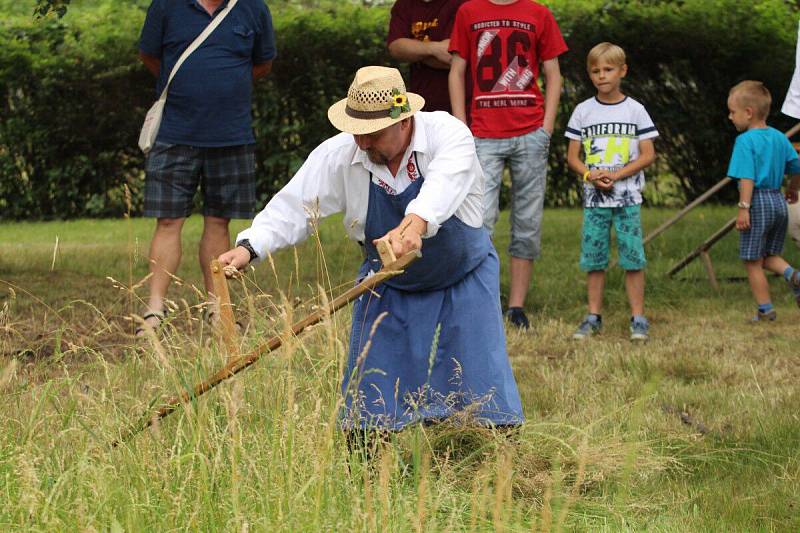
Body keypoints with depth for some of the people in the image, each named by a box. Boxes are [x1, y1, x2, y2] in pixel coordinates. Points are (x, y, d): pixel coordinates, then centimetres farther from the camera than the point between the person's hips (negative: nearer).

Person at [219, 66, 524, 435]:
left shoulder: (449, 135, -26)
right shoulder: (338, 155, -17)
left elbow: (442, 187, -46)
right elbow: (294, 206, -19)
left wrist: (415, 225, -67)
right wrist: (249, 247, -37)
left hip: (464, 278, -2)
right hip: (390, 287, 3)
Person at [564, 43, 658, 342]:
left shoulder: (634, 110, 1)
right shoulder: (583, 111, 6)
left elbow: (648, 155, -2)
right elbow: (572, 156, 6)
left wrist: (616, 175, -14)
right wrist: (591, 176, -13)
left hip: (628, 196, -2)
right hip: (593, 198, 2)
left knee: (632, 258, -4)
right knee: (593, 259, 3)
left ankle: (638, 317, 0)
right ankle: (594, 317, 11)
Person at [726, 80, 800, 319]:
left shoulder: (745, 141, -13)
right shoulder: (779, 138, 9)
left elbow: (747, 177, -22)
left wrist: (743, 208, -23)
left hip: (758, 201, -7)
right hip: (778, 201, 7)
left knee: (753, 262, 4)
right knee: (770, 256, 19)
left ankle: (766, 309, 7)